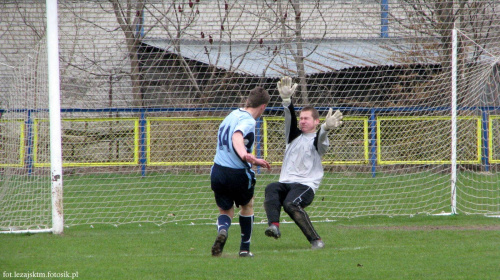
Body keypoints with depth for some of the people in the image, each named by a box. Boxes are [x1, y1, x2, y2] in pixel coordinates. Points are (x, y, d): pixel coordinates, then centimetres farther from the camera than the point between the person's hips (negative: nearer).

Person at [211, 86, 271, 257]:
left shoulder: (233, 115, 14)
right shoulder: (248, 121, -13)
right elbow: (237, 136, -35)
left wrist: (253, 160, 35)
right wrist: (244, 154, -53)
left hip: (218, 171, 6)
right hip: (237, 173, -6)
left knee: (225, 211, 16)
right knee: (247, 206, 22)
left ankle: (222, 230, -18)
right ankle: (245, 248, 27)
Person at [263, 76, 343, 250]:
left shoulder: (318, 140, 8)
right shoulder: (294, 136, 23)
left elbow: (321, 139, -17)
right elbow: (290, 119, 6)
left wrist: (326, 128, -41)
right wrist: (286, 100, -12)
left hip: (306, 185, -5)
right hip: (285, 182, 5)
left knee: (291, 204, -33)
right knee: (271, 189, -30)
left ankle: (316, 240, -26)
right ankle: (274, 226, -49)